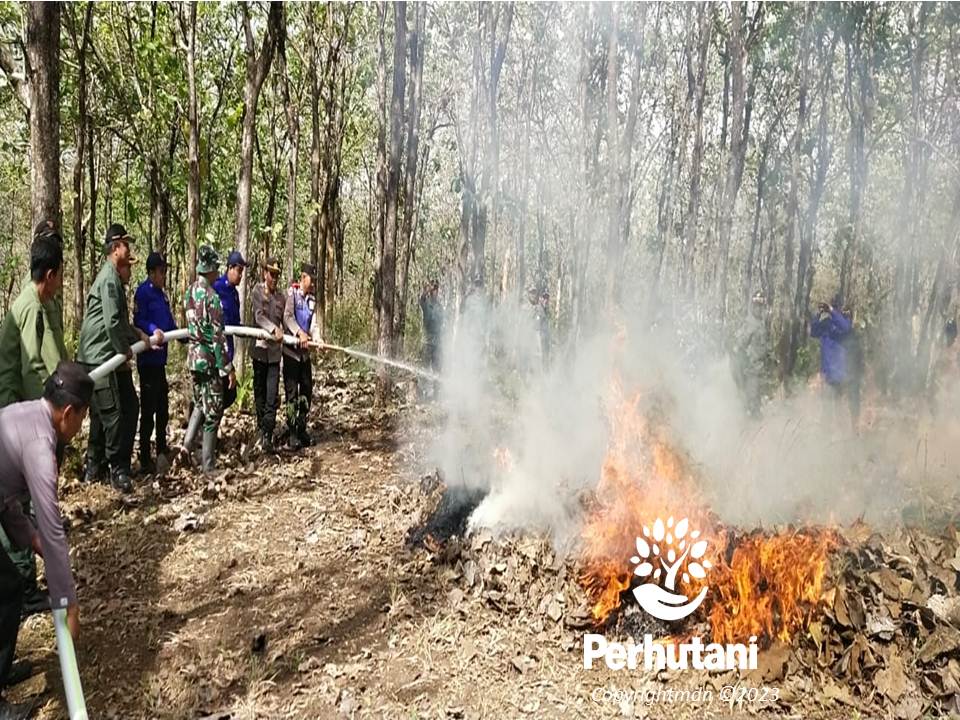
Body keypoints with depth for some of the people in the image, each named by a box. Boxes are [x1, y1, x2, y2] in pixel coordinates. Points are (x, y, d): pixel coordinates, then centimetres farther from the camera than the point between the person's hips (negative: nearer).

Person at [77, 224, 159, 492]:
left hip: (101, 357, 10)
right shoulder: (109, 278, -14)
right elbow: (112, 322, -22)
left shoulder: (114, 277, 18)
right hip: (100, 357, -10)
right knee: (114, 412, -5)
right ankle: (118, 469, 2)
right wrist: (125, 351, -12)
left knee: (101, 412, 16)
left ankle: (94, 467, 25)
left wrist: (144, 336, 13)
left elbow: (122, 323, 20)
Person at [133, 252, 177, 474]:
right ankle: (145, 460, -1)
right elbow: (139, 321, -20)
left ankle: (162, 448, 32)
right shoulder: (143, 292, -12)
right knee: (148, 408, -6)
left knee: (162, 405, 18)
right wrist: (154, 330, -35)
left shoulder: (161, 293, 15)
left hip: (160, 357, 9)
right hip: (148, 358, -9)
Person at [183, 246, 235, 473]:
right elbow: (218, 336, -18)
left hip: (193, 357, 8)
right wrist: (228, 368, -15)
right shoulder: (211, 295, -16)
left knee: (199, 405, 19)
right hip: (209, 359, -8)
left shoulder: (190, 292, 7)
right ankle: (208, 464, 5)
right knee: (213, 411, 0)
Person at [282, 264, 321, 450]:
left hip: (305, 351, 6)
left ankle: (302, 430, 21)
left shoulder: (312, 299, 11)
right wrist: (300, 333, -32)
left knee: (307, 391, 10)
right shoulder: (292, 293, -6)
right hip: (291, 349, -6)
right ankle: (292, 434, 2)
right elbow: (287, 317, -18)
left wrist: (317, 339, -16)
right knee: (291, 392, -4)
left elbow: (314, 323, 3)